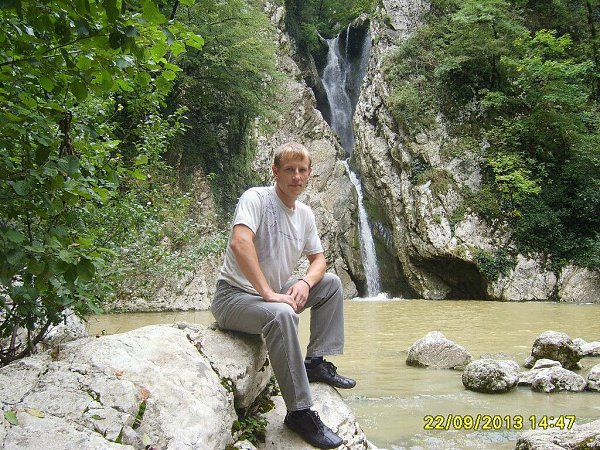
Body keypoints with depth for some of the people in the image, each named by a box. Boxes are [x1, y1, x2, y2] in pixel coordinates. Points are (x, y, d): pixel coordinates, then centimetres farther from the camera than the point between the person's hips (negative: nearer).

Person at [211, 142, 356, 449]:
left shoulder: (305, 214, 8)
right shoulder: (256, 198, -16)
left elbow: (318, 259, 14)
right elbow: (239, 242, -33)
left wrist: (304, 282, -10)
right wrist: (268, 293, -34)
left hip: (275, 293, 8)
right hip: (233, 296, -8)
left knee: (331, 283, 5)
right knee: (282, 314, -36)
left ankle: (315, 362, 6)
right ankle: (299, 412, -28)